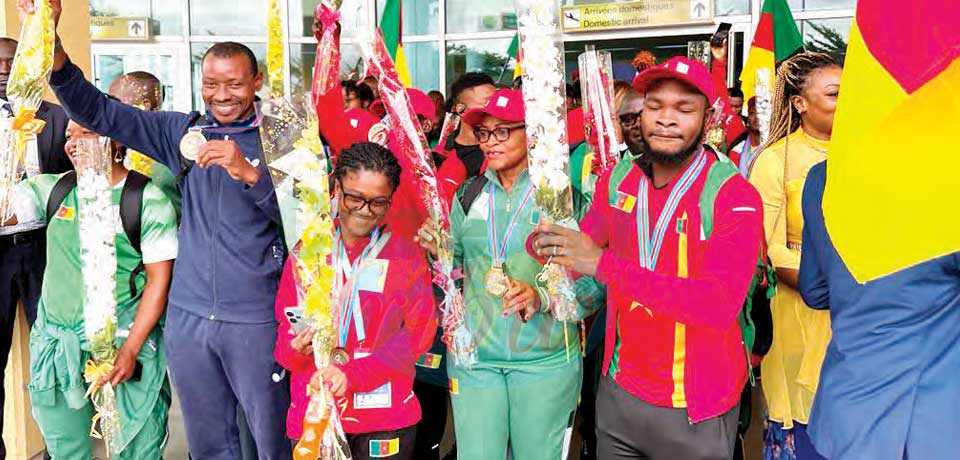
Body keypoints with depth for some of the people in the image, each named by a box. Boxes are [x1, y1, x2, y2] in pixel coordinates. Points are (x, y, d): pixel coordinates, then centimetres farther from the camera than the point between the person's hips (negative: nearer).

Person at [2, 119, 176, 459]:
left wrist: (130, 350, -14)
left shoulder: (148, 200, -7)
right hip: (56, 343, 5)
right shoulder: (53, 189, 7)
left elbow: (159, 279, -9)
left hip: (125, 340, -4)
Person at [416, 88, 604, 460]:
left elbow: (595, 279, -8)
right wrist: (439, 252, -6)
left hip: (544, 358, -3)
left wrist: (543, 297, -23)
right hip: (472, 356, 3)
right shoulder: (469, 195, 7)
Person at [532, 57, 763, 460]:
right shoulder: (618, 180, 0)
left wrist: (604, 265, -36)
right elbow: (584, 251, 8)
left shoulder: (734, 196, -17)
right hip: (618, 391, 5)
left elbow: (720, 304, -29)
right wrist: (547, 242, -17)